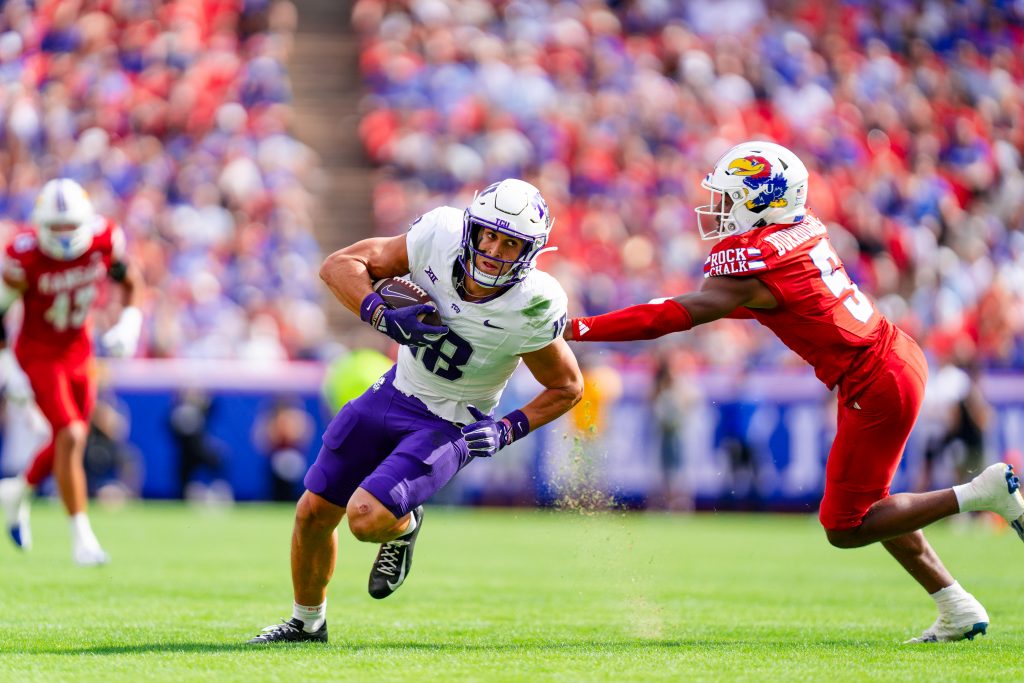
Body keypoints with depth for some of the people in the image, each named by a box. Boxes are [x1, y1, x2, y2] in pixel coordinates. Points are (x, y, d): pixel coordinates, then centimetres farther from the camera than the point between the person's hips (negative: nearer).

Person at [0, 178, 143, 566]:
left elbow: (129, 283, 5)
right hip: (38, 352, -6)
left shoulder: (105, 239, -14)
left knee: (70, 441, 15)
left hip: (79, 348, 6)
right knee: (69, 436, -17)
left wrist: (129, 322, -11)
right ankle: (81, 536, -10)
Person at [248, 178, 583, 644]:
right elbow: (340, 265, -12)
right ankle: (307, 624, 34)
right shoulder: (440, 235, -20)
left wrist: (508, 430, -19)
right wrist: (382, 316, -28)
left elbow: (567, 386, -8)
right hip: (397, 391, 4)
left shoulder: (532, 309, -26)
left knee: (366, 519, -23)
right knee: (314, 513, 9)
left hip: (450, 425, -4)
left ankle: (404, 526, 14)